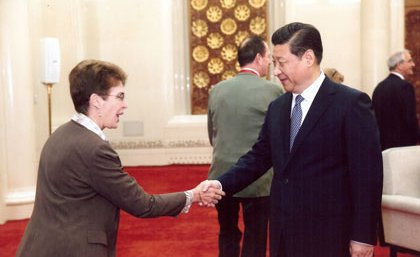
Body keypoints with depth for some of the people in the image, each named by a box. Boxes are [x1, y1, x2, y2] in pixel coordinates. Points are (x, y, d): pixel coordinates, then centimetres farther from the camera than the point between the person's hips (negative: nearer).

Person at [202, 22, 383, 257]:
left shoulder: (351, 103, -10)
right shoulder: (277, 107, 9)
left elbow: (368, 174, -12)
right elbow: (260, 156, 9)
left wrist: (363, 236, -13)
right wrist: (222, 184, -7)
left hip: (326, 234, -6)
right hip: (283, 231, 6)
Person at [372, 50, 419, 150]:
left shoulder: (379, 87, 9)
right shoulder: (405, 86, -13)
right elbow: (410, 119, -17)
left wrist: (380, 141, 17)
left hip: (383, 143, 8)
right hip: (403, 143, -8)